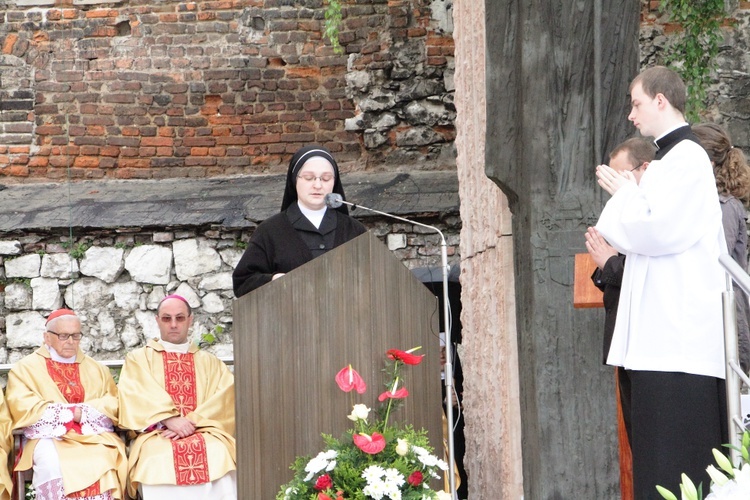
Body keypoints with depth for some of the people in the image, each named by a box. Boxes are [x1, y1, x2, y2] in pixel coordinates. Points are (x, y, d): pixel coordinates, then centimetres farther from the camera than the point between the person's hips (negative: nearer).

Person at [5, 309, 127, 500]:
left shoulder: (96, 370, 23)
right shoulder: (26, 369, 11)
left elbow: (114, 403, 11)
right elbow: (24, 409, -4)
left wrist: (83, 412, -8)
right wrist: (73, 412, -7)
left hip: (93, 435, 2)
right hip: (49, 438, -2)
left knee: (106, 457, -32)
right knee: (52, 461, -37)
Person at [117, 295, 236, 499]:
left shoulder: (210, 363, 24)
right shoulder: (138, 359, 19)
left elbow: (225, 400, 7)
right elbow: (135, 397, 1)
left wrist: (192, 422, -11)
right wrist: (169, 419, -15)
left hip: (206, 433, 1)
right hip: (156, 435, -1)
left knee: (218, 458, -33)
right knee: (160, 462, -35)